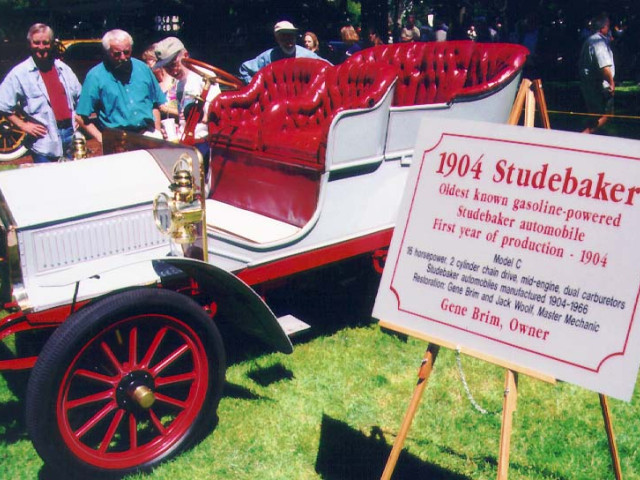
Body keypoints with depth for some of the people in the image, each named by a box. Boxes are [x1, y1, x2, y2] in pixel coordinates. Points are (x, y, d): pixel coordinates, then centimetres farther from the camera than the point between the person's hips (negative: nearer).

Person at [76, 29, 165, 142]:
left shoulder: (142, 68, 13)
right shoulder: (95, 76, 1)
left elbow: (155, 104, 19)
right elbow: (82, 117, 0)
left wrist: (157, 132, 9)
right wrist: (102, 139, -8)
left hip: (149, 134, 3)